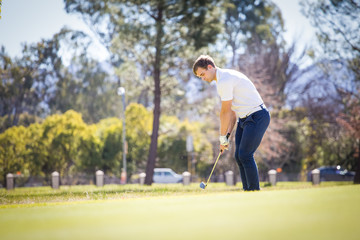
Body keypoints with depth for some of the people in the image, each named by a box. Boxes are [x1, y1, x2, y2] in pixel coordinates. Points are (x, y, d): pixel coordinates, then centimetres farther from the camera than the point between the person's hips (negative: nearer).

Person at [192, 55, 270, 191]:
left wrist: (222, 137, -5)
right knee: (239, 156, 6)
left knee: (245, 155, -13)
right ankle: (247, 190, 9)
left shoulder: (224, 81, -20)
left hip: (257, 117, -10)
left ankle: (255, 190, -7)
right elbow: (232, 110, 15)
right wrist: (228, 134, 9)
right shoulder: (225, 77, 13)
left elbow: (226, 112, -15)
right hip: (244, 118, 10)